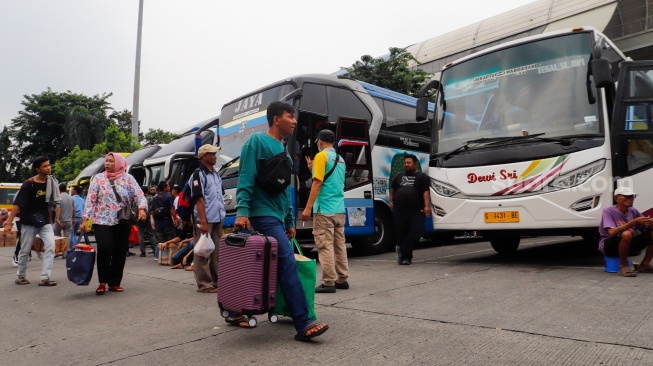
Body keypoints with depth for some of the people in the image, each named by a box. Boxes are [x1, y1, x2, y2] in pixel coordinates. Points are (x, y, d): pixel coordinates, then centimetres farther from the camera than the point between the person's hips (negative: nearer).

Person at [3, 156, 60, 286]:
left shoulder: (51, 182, 2)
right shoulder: (28, 184, -10)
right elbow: (18, 204, -12)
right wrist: (9, 221, -16)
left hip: (45, 222, 3)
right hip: (29, 222, -3)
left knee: (50, 247, -12)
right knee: (25, 251, 8)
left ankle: (44, 278, -10)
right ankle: (20, 276, 28)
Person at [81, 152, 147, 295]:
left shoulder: (128, 179, 5)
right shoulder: (98, 178, 5)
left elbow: (139, 195, -3)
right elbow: (90, 199, 1)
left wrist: (142, 209, -22)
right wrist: (85, 218, -6)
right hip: (102, 221, -1)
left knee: (120, 251, 1)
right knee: (105, 248, -17)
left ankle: (114, 283, 17)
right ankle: (103, 282, 1)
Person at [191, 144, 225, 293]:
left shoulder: (216, 174, 16)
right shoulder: (198, 174, -7)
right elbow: (199, 199, -13)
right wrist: (203, 221, -18)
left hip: (217, 219, 8)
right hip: (205, 219, -8)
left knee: (216, 251, 12)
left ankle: (216, 280, 20)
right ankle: (204, 284, 2)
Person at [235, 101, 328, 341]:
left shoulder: (281, 149, 20)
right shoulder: (257, 141, -5)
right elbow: (245, 179, -14)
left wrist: (290, 220, 20)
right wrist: (242, 211, -25)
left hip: (276, 217, 9)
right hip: (263, 214, -9)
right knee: (287, 265, -14)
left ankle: (235, 312, 26)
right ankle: (303, 325, -13)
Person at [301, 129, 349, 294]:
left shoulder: (321, 156, -6)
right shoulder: (340, 159, 15)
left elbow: (317, 183, -14)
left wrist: (308, 208, -15)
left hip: (324, 209, -7)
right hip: (339, 209, 8)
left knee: (325, 246, -4)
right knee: (339, 245, 12)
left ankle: (328, 283, -3)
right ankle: (342, 279, 18)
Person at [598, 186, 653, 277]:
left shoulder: (633, 211, 5)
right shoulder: (608, 211, -13)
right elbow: (612, 232, -27)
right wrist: (634, 222, -31)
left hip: (628, 245, 7)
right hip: (608, 246, -6)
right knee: (626, 234, -37)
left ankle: (644, 265, 2)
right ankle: (623, 266, -17)